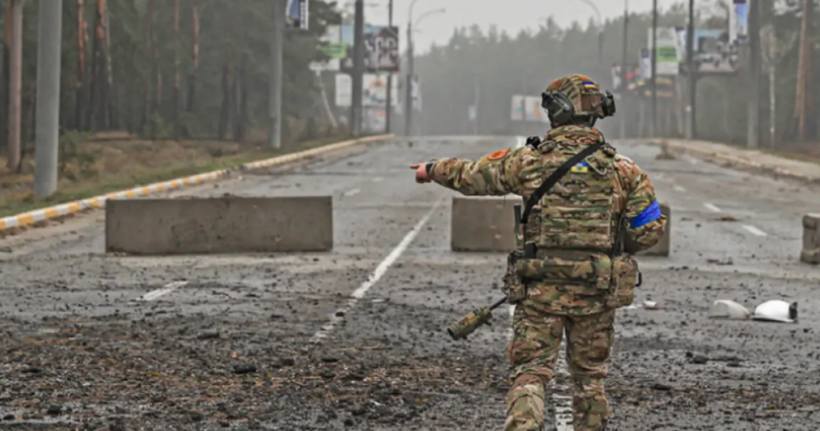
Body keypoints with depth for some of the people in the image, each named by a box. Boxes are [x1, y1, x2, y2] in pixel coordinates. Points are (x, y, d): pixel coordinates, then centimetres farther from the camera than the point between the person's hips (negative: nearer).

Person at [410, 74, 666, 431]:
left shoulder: (528, 161, -4)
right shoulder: (622, 169, -1)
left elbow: (471, 176, 11)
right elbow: (649, 230, -1)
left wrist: (433, 169, 30)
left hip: (542, 289, -2)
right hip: (597, 293, 2)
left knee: (529, 375, 0)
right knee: (590, 376, 16)